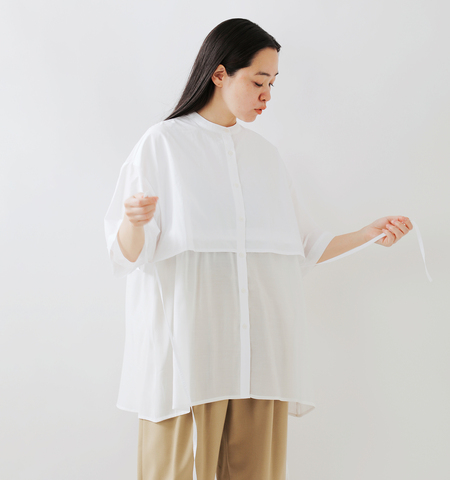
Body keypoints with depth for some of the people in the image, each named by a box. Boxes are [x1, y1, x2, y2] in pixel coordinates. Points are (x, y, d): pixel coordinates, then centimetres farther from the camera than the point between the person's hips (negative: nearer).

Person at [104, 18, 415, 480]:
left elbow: (303, 248, 18)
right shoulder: (162, 143, 2)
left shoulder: (265, 154, 17)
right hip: (188, 347, -4)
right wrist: (135, 221, -25)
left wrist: (369, 233, 10)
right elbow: (130, 253, -4)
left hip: (260, 351, 4)